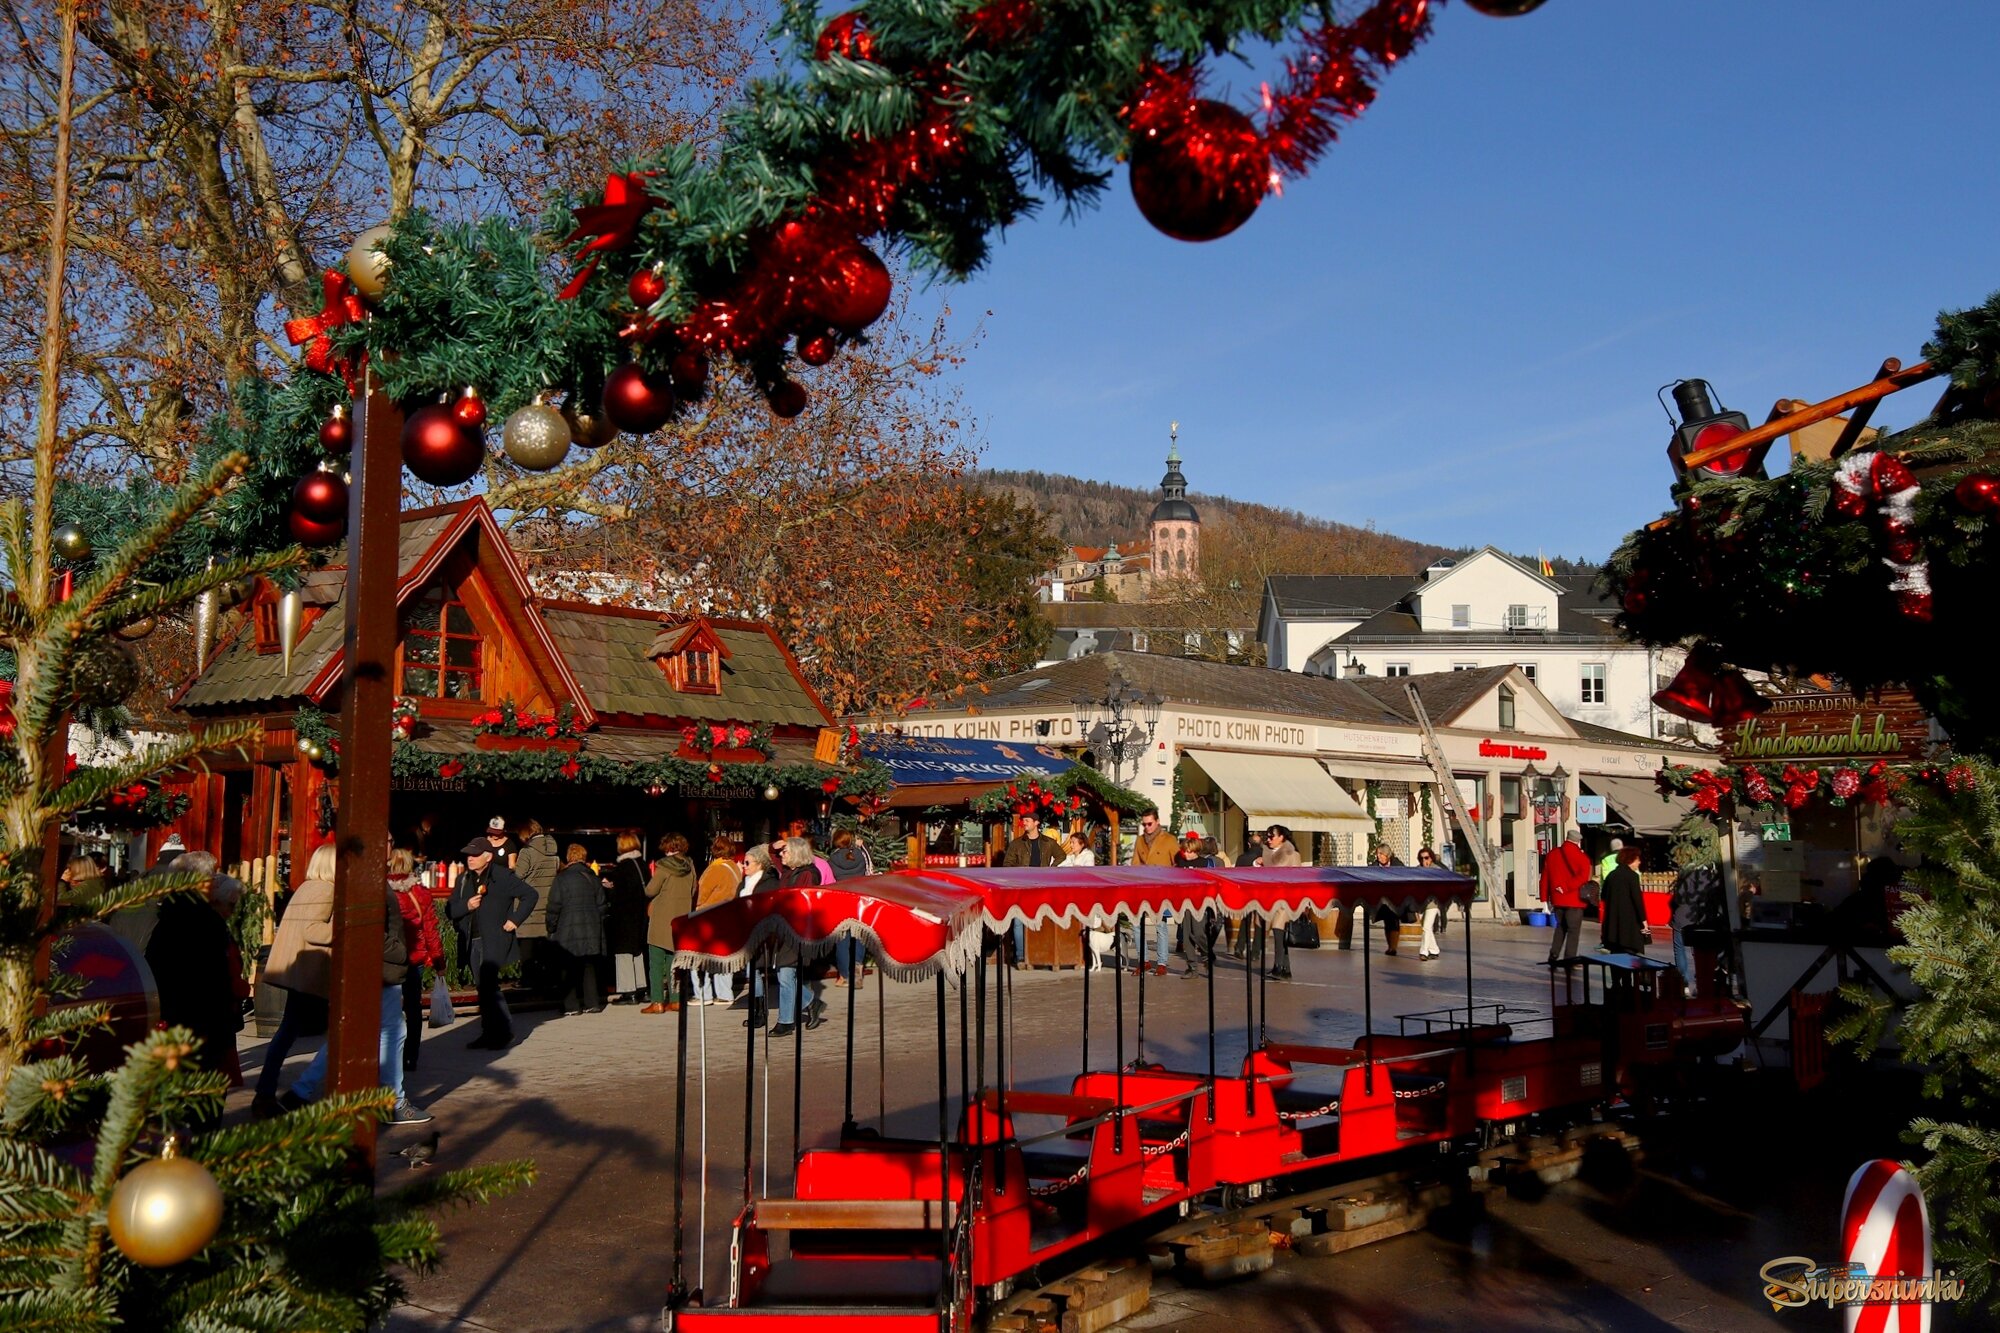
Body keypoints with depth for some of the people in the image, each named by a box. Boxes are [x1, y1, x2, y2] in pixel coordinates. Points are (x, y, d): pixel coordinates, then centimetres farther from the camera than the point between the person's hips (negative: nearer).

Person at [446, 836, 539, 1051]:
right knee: (484, 987, 10)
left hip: (495, 940, -6)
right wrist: (466, 905, -9)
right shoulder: (464, 880, 13)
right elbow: (450, 910, 11)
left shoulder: (504, 877, -5)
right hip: (473, 942, 6)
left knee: (488, 984, -14)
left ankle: (504, 1032, -5)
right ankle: (490, 1033, 17)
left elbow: (531, 895, -4)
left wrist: (515, 920, -9)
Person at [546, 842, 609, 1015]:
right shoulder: (593, 878, 8)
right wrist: (598, 923, 21)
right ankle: (592, 1003, 11)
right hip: (591, 929, 5)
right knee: (589, 966, 11)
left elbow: (554, 907, -8)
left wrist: (551, 928, 1)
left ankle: (571, 1006, 0)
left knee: (569, 968, 1)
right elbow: (601, 904, 12)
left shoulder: (561, 878, -8)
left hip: (568, 930, -5)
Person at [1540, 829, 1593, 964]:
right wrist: (1568, 887, -19)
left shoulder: (1551, 855, 7)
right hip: (1574, 900, -5)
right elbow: (1583, 876, -23)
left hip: (1557, 899, 5)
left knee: (1560, 927, 20)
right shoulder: (1581, 857, -7)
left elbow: (1545, 878, 8)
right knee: (1573, 930, 1)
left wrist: (1545, 899, 11)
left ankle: (1553, 956, 14)